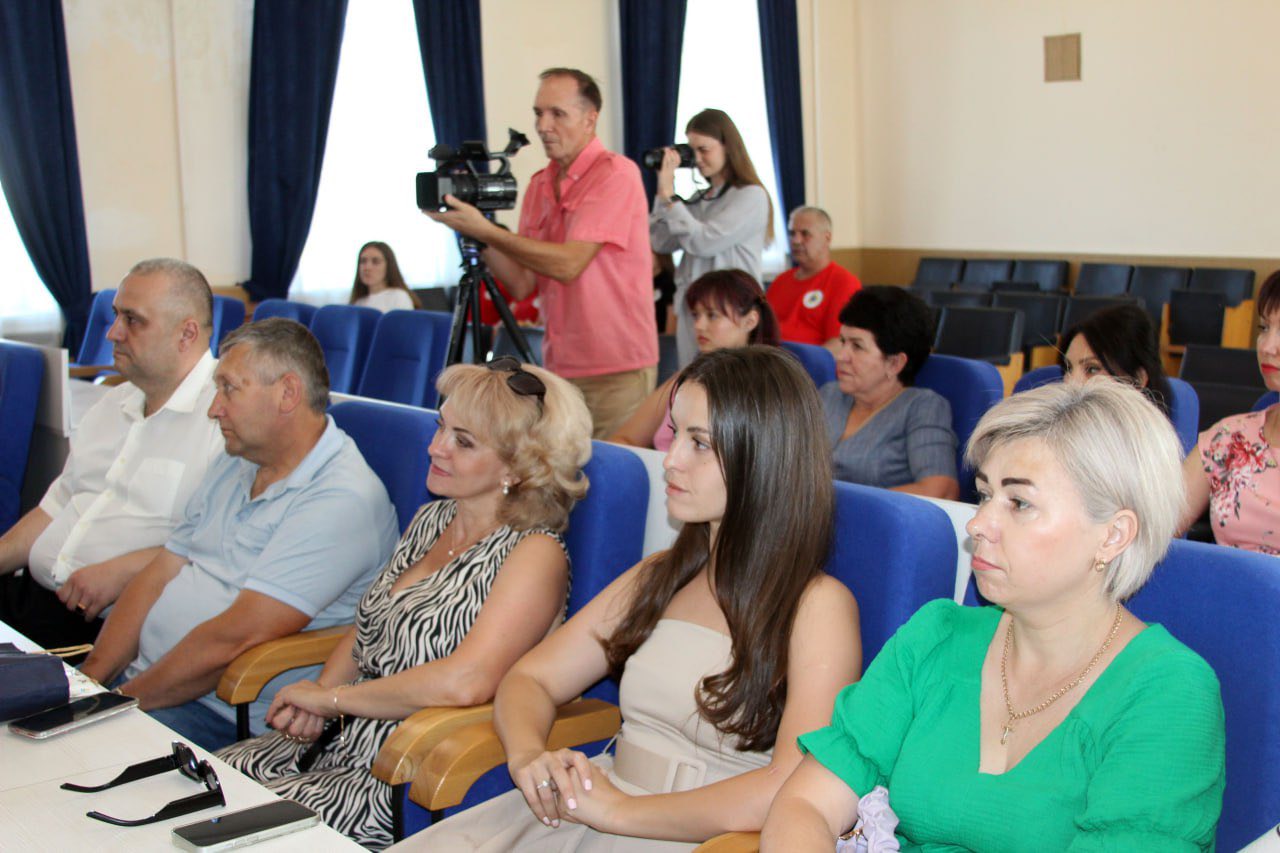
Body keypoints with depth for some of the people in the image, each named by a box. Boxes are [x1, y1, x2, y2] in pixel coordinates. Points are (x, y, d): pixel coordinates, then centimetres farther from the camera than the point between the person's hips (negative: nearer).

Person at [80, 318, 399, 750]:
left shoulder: (341, 500, -18)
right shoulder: (233, 467, 14)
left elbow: (234, 638, -22)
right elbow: (156, 577, 12)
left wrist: (123, 700, -15)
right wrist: (89, 679, 1)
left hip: (224, 715, -8)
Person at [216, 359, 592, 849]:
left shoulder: (534, 555, -14)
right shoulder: (430, 520, 11)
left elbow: (464, 682, -26)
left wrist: (331, 697, -15)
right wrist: (321, 693, -2)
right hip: (334, 742, 8)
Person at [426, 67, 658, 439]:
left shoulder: (616, 173, -9)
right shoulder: (539, 185, 12)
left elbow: (568, 264, -18)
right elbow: (522, 285, 7)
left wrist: (484, 229, -16)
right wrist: (478, 236, -6)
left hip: (617, 370, -6)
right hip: (558, 367, 6)